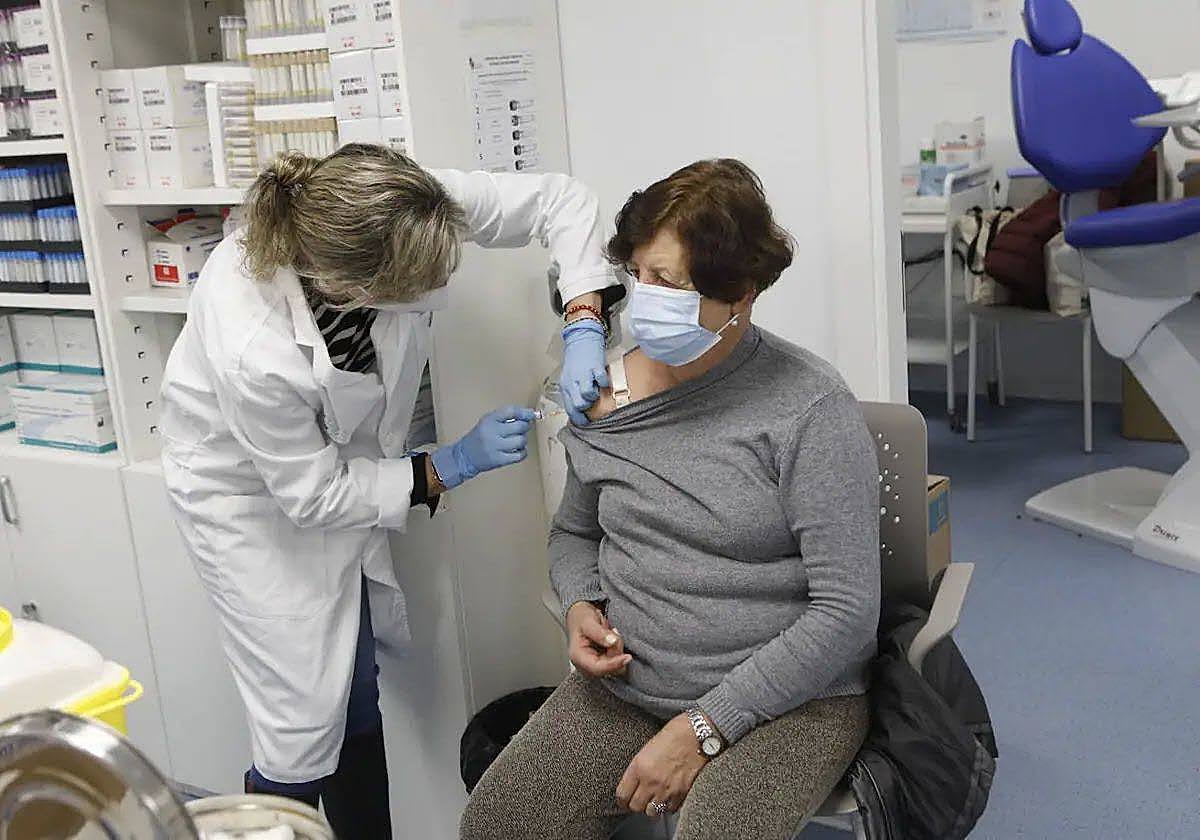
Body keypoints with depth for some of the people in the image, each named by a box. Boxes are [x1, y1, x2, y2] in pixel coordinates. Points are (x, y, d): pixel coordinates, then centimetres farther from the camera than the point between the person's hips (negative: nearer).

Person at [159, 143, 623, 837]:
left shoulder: (398, 211, -31)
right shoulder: (254, 350, -41)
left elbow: (561, 199, -19)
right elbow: (313, 495, -23)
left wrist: (584, 327, -31)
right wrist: (452, 466, -21)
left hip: (339, 461, 6)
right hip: (251, 490, -5)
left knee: (359, 695, 15)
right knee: (306, 726, -4)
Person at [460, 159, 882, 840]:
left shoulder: (809, 407, -13)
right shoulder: (608, 392, 2)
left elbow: (847, 612, -15)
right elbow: (575, 531, 20)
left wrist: (704, 728, -17)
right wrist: (581, 607, -2)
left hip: (788, 700, -4)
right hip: (624, 685, 5)